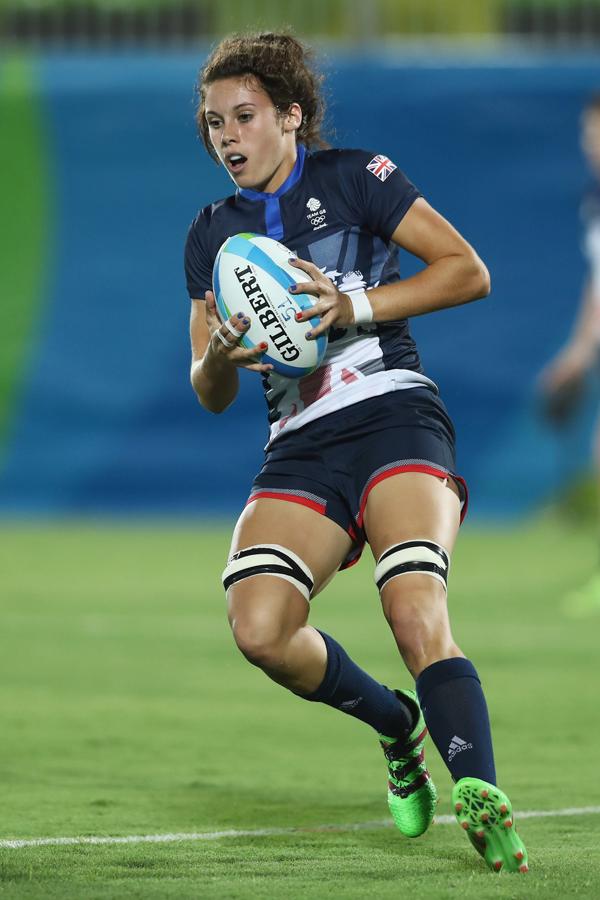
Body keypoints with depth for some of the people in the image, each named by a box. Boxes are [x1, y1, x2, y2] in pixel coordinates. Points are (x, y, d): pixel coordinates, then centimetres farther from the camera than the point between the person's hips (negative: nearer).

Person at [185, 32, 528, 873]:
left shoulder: (352, 178, 4)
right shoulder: (212, 235, 17)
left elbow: (469, 270, -1)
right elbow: (211, 394, 19)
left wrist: (355, 307, -12)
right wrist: (221, 358, -6)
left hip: (393, 417, -5)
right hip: (300, 451, 5)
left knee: (417, 614, -28)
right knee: (258, 627, -19)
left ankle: (480, 797, -39)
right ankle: (399, 727, 5)